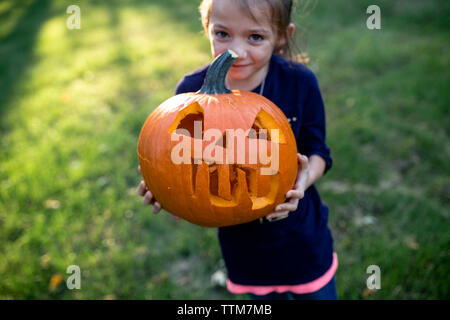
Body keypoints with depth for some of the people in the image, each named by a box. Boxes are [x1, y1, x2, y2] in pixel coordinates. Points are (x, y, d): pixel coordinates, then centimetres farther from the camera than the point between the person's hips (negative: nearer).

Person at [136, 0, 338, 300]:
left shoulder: (300, 82, -17)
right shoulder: (191, 90, -16)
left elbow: (317, 151, -7)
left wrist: (305, 178, -28)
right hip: (241, 240, 1)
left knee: (319, 293, 20)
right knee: (264, 297, 26)